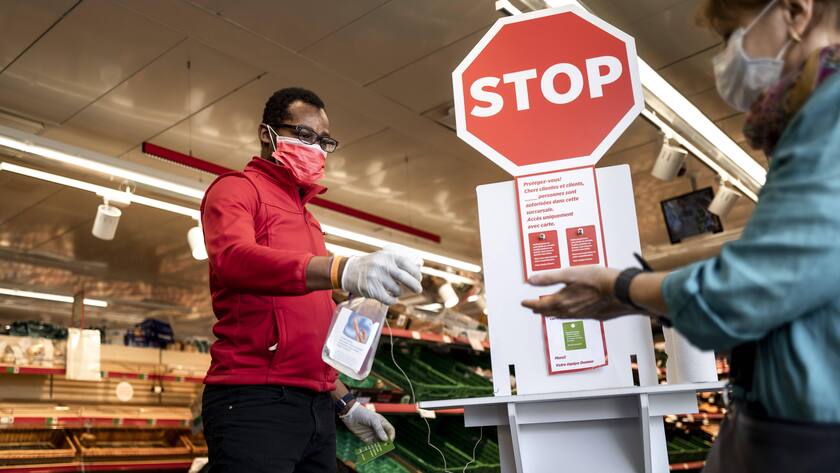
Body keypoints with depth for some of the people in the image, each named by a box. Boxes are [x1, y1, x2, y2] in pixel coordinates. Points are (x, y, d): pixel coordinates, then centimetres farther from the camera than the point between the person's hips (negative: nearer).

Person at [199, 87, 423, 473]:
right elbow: (233, 258, -23)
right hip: (254, 399, -8)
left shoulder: (307, 219, 25)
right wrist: (342, 270, -37)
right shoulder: (236, 189, 1)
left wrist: (345, 403, 21)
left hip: (316, 406, 8)